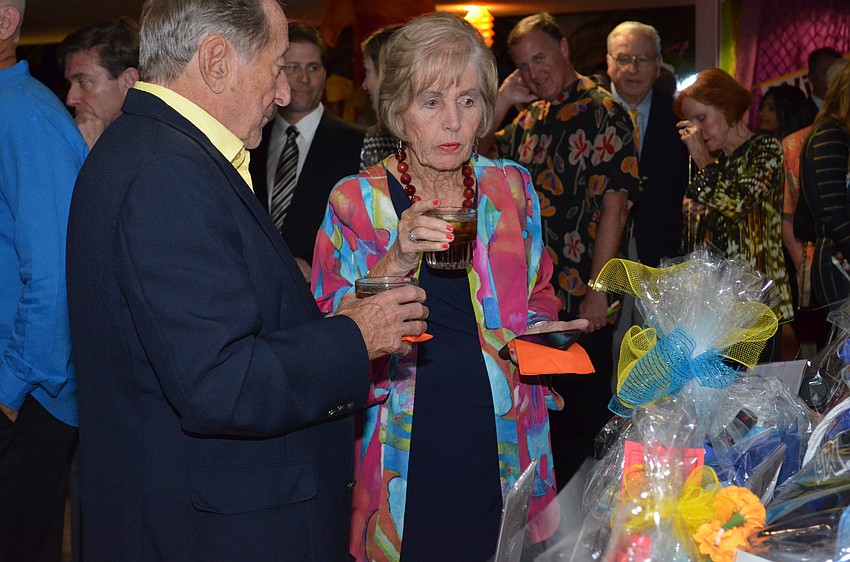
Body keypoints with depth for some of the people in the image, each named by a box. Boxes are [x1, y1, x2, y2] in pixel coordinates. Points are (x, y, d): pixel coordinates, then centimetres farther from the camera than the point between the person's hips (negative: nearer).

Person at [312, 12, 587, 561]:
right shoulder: (356, 201, -4)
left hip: (502, 440, 3)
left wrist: (539, 330, -3)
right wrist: (396, 263, -22)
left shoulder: (512, 187, 4)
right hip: (406, 449, -2)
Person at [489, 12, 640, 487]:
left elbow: (614, 204, -15)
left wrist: (597, 292, -19)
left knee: (584, 421, 3)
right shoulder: (530, 119, 13)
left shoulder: (604, 113, -9)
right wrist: (502, 102, 5)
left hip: (582, 305, -7)